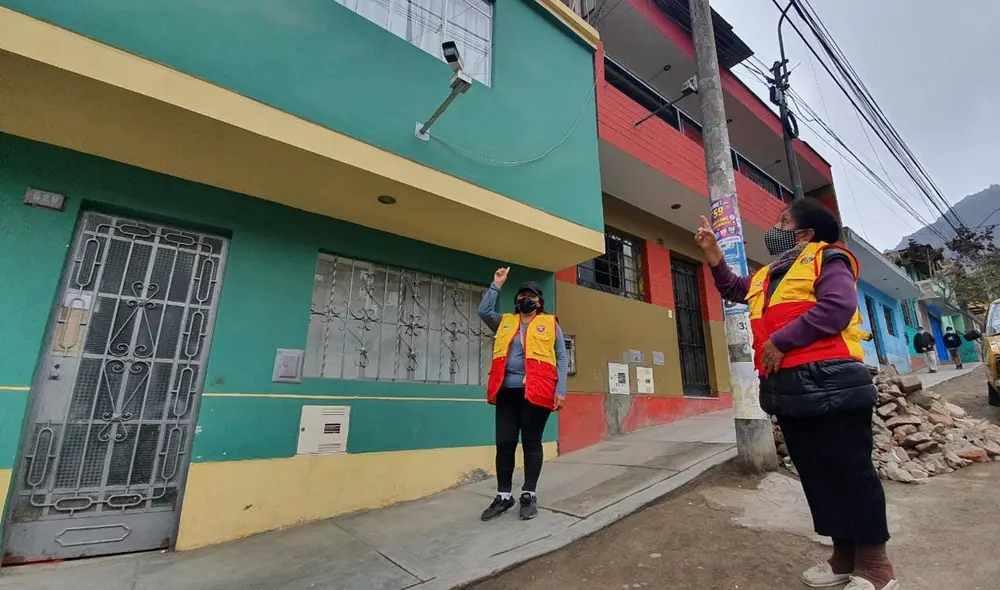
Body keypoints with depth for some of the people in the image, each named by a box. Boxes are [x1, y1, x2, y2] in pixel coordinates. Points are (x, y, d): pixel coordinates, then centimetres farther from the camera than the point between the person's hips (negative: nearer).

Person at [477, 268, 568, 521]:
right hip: (507, 391, 3)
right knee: (504, 442, 5)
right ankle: (504, 495, 20)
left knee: (531, 442, 5)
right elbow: (484, 311, 5)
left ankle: (529, 495, 19)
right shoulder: (505, 322, 18)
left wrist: (560, 390, -5)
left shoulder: (550, 324, 10)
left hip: (536, 392, -2)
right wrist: (497, 285, 5)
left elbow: (561, 359, 5)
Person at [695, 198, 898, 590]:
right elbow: (733, 289, 33)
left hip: (827, 383, -8)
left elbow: (837, 306, -18)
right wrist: (712, 252, 22)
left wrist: (780, 342, -17)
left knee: (850, 472, 2)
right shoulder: (769, 275, 21)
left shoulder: (826, 259, -3)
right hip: (789, 389, 8)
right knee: (815, 474, 13)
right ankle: (844, 556, 26)